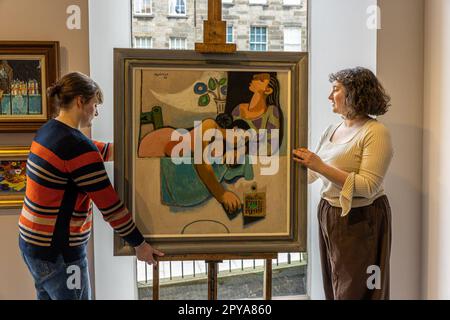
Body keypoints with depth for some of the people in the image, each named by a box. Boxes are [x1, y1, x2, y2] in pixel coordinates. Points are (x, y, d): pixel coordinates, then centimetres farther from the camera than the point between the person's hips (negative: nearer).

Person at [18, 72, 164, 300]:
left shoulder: (47, 131, 6)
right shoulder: (77, 147, -22)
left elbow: (97, 151, 21)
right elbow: (110, 206, -19)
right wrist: (139, 245, -10)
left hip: (31, 241, 9)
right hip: (58, 252, -9)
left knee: (48, 295, 21)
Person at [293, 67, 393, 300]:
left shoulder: (375, 132, -14)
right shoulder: (332, 130, 8)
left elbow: (368, 187, -23)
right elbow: (310, 174, 14)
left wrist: (321, 166, -25)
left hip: (359, 220, -7)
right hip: (328, 215, 7)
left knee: (355, 291, 5)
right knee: (333, 289, 18)